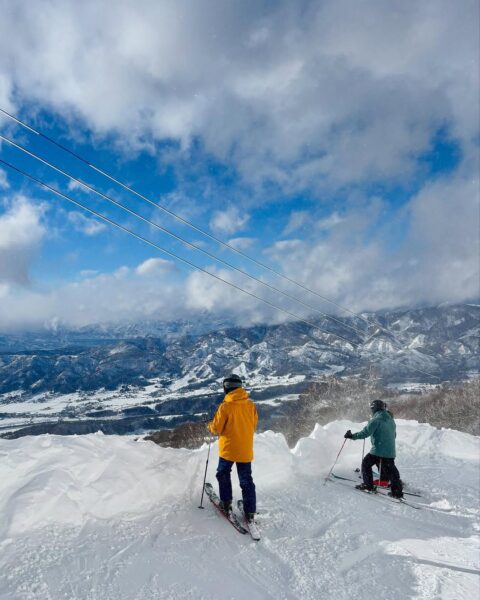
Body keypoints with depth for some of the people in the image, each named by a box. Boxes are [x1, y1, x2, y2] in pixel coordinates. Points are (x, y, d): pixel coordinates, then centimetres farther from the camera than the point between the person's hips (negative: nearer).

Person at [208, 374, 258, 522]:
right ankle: (250, 512, 12)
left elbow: (216, 428, -11)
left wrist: (210, 425, 10)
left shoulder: (225, 406, -18)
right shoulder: (250, 404, -5)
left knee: (223, 474, 20)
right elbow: (254, 425, 8)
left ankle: (226, 502, 20)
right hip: (246, 450, 4)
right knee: (246, 480, 12)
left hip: (228, 448, -4)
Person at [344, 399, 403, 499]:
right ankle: (397, 490, 7)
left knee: (366, 463, 10)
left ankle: (368, 485, 12)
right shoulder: (391, 420, 11)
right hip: (390, 452, 7)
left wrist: (352, 436, -8)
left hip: (378, 450, -7)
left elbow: (365, 433, -17)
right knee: (390, 469, 12)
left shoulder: (375, 420, -13)